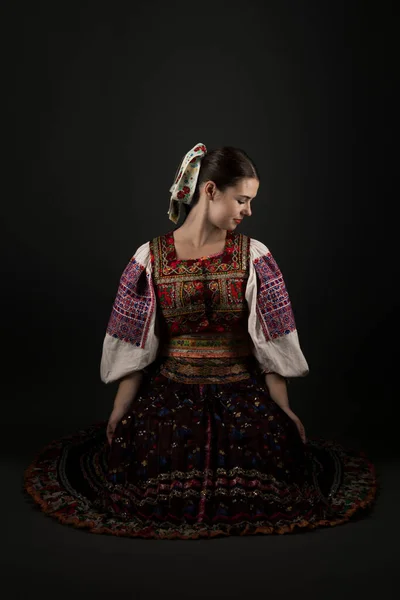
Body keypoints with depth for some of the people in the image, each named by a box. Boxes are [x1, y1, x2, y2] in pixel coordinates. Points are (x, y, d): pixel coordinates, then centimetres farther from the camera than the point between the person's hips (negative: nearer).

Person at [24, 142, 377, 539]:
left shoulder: (253, 256, -1)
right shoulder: (151, 257, -2)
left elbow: (269, 340, -1)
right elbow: (137, 343, 2)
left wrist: (285, 409, -3)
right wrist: (118, 412, 1)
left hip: (241, 392, 1)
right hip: (171, 391, 0)